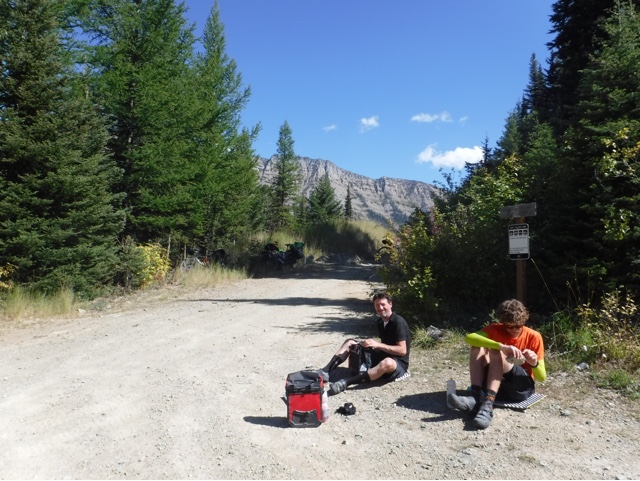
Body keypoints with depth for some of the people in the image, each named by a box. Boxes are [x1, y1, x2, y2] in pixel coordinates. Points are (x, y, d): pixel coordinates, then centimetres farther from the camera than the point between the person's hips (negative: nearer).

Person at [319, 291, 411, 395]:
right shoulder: (380, 321, 8)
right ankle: (325, 371, -17)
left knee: (387, 363, -45)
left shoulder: (398, 322, -17)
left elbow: (402, 350, -23)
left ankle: (346, 382, -46)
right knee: (350, 343, 1)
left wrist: (378, 345, -27)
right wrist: (372, 345, -2)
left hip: (398, 363, -8)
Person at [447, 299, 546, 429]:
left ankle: (487, 405, -44)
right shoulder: (495, 329, -3)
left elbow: (542, 377, -3)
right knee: (478, 348, -21)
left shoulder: (534, 336, -5)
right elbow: (469, 338, -26)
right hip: (495, 384, 2)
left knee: (496, 352, -28)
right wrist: (501, 346, -39)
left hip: (521, 388, -2)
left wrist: (534, 363, -27)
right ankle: (476, 398, -36)